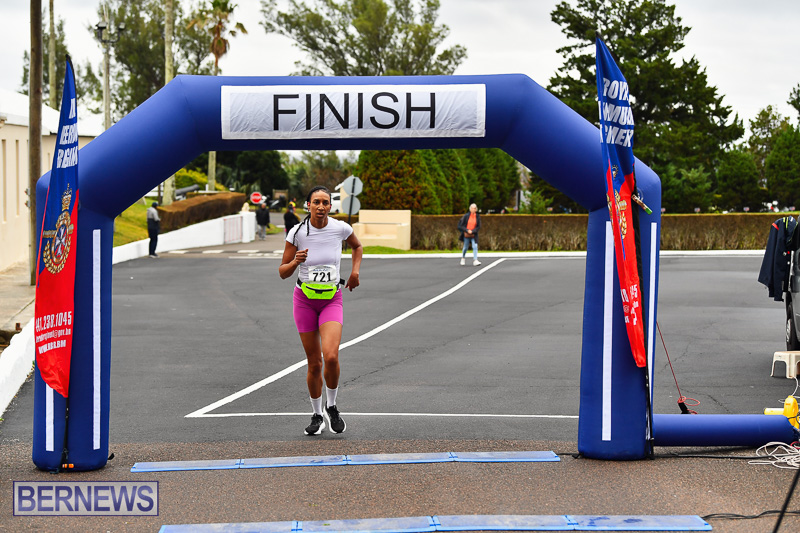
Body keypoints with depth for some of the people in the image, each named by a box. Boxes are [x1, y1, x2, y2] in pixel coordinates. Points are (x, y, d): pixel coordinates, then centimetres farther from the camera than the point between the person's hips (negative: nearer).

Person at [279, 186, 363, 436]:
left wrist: (355, 272, 2)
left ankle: (331, 407, 4)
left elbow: (357, 246, 16)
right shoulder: (297, 232, -11)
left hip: (332, 300, 0)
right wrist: (296, 261, -25)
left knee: (331, 356, -20)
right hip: (304, 300, 0)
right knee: (314, 364, 4)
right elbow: (283, 272, -5)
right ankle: (317, 416, 23)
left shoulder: (341, 228, -8)